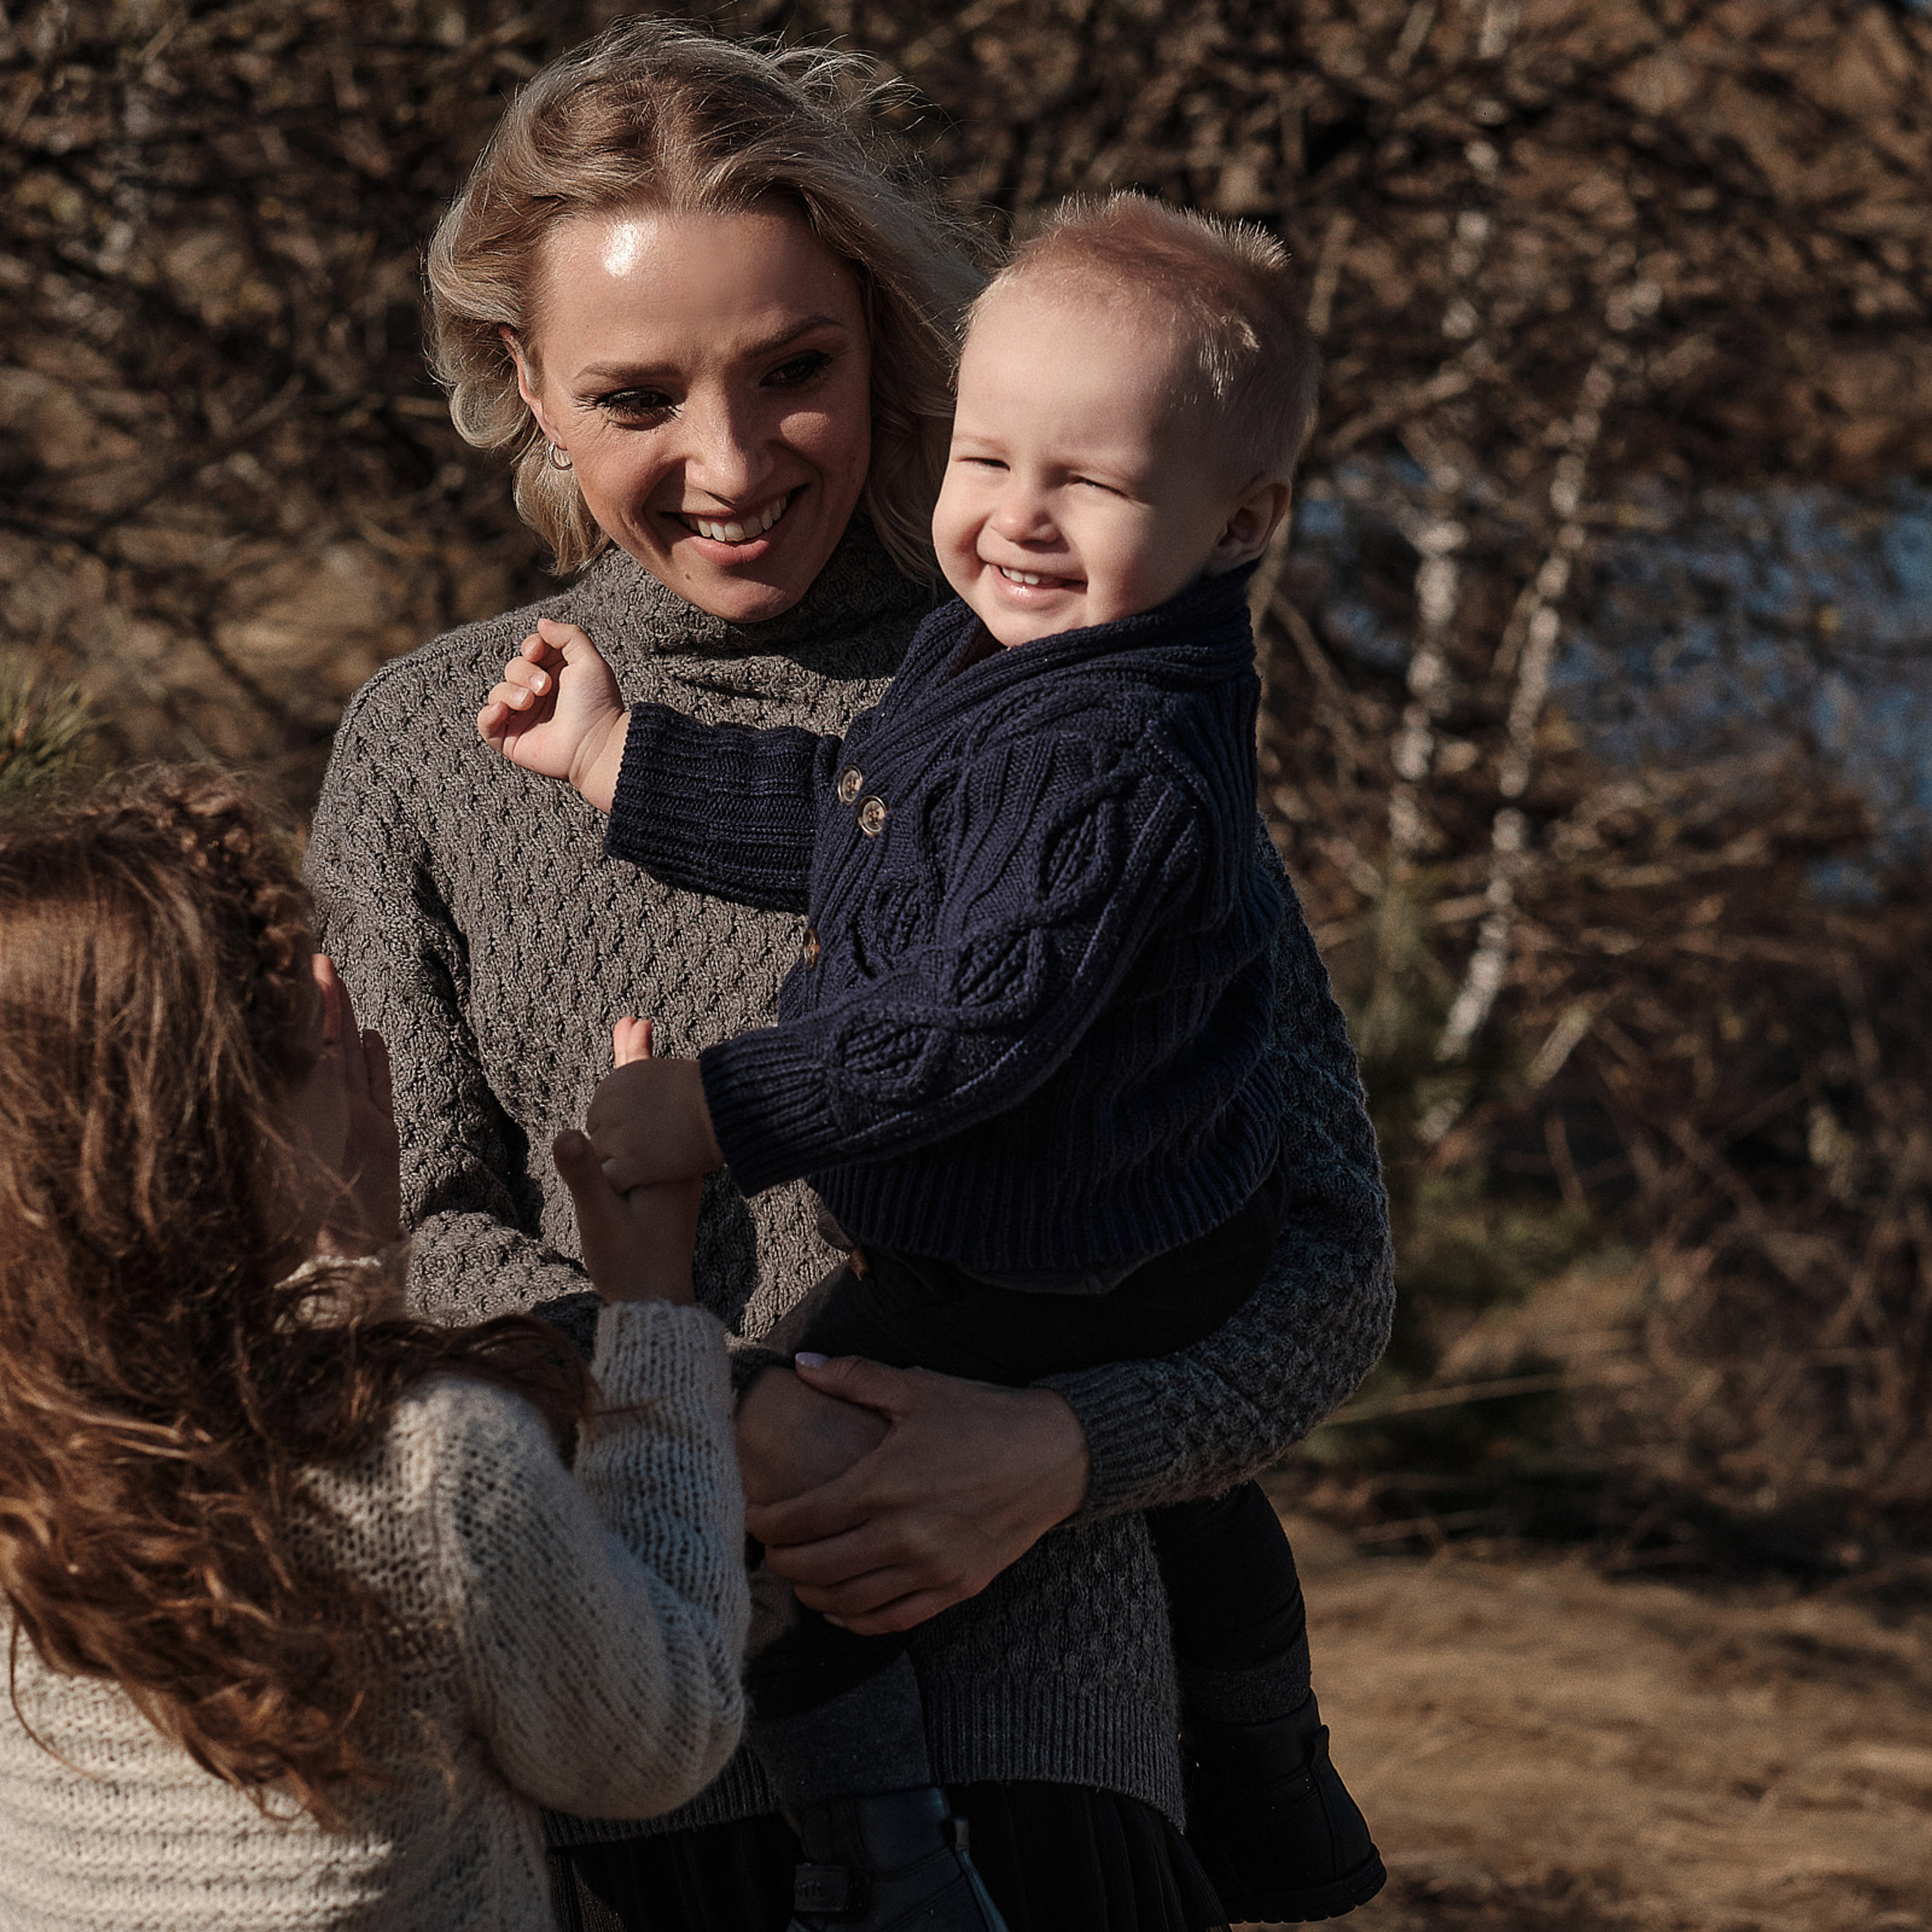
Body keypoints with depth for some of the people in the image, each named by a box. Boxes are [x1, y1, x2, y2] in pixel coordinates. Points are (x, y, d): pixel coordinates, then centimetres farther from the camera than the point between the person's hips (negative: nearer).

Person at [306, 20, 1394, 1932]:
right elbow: (403, 1233, 2)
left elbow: (1324, 1258, 2)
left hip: (1021, 1741, -1)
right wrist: (711, 1418, -15)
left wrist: (1063, 1453, -16)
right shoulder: (429, 749, 8)